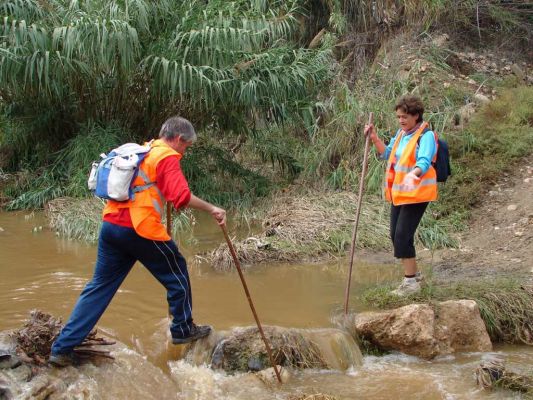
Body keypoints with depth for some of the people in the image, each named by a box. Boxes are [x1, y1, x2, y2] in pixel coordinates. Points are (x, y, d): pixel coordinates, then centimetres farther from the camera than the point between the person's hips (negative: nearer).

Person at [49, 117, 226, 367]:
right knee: (176, 273, 15)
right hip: (141, 230, -7)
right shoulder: (167, 157, -6)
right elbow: (181, 196, -21)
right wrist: (211, 209, -14)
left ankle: (62, 348, 5)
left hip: (111, 224, 8)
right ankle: (183, 330, 27)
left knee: (100, 286, 9)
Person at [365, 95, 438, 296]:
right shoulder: (401, 133, 11)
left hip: (416, 194, -9)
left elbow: (424, 162, -28)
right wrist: (374, 137, 9)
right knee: (396, 235, 12)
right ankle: (413, 274, 29)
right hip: (399, 193, 9)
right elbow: (387, 153, 24)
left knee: (402, 236, -11)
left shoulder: (426, 136, -15)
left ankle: (411, 282, 0)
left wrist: (413, 174, -49)